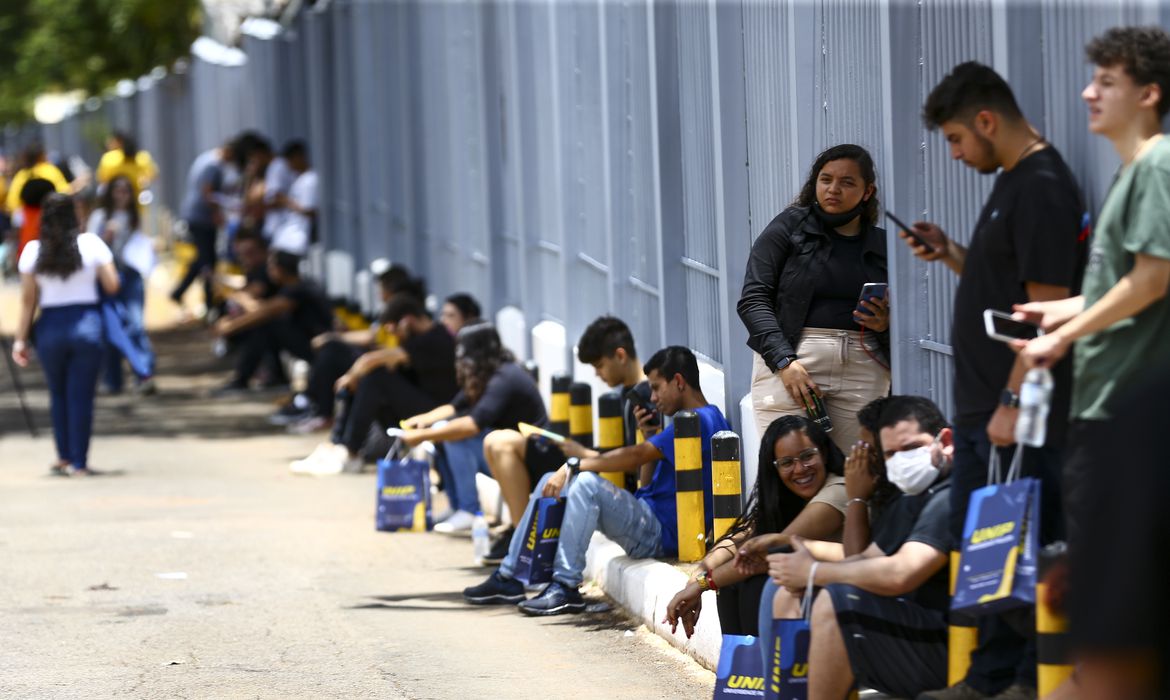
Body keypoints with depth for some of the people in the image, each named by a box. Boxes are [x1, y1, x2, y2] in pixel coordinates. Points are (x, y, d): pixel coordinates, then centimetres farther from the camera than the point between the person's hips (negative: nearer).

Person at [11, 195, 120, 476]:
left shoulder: (33, 251, -2)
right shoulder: (91, 244, -4)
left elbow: (28, 299, -3)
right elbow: (112, 285, -2)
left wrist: (21, 339, 2)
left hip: (51, 328, 1)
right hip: (86, 324, -1)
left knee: (58, 394, 18)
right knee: (81, 396, 3)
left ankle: (64, 456, 19)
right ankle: (79, 463, 2)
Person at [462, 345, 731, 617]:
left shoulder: (699, 420, -14)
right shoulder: (700, 419, 19)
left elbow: (635, 457, -22)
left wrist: (573, 466, -19)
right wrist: (650, 438, 6)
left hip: (661, 532, -11)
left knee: (586, 482, -31)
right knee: (552, 481, 11)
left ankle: (566, 587, -30)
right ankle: (509, 577, 8)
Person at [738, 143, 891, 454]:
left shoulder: (881, 245, 14)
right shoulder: (790, 227, 6)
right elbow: (752, 300, -2)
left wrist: (885, 326, -6)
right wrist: (784, 361, -14)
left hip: (863, 368, 3)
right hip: (787, 363, -3)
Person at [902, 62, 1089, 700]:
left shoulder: (1043, 188, -16)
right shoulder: (1010, 182, 15)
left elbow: (1047, 307, -20)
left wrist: (1014, 402, -21)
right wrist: (950, 254, 8)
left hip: (1023, 415, -11)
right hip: (981, 407, 11)